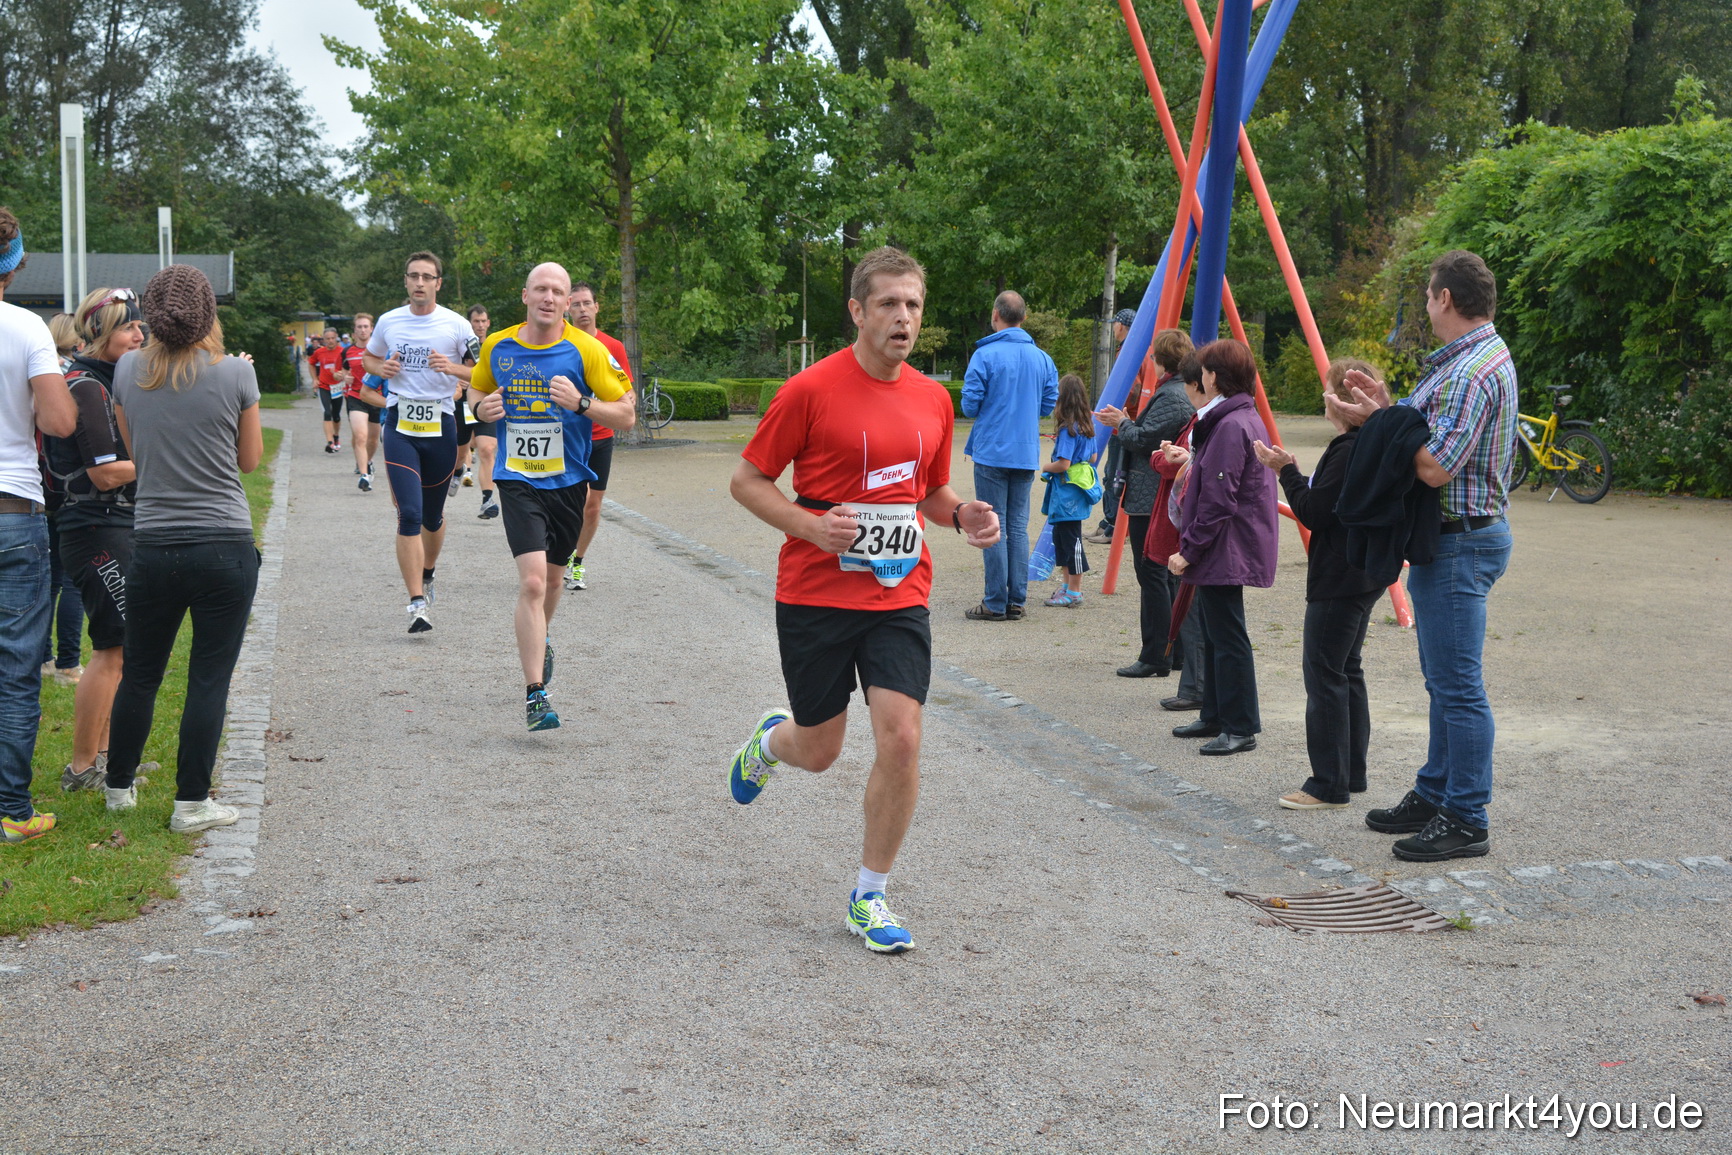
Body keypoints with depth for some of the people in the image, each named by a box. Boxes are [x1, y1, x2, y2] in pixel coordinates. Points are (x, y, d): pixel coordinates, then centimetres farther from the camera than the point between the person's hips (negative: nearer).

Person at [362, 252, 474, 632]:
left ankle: (426, 575, 41)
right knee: (409, 514, -13)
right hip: (400, 425, 0)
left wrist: (452, 368, -17)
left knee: (432, 516, 12)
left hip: (441, 426, 0)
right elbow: (368, 356, 22)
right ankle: (417, 603, -14)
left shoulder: (456, 325, -1)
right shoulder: (388, 322, 6)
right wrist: (381, 368, 0)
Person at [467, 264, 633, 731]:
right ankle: (534, 693, -15)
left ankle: (540, 641, 51)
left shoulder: (586, 350, -7)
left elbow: (626, 414, -6)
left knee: (551, 578, 18)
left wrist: (581, 403, -23)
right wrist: (483, 407, -4)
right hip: (517, 480, -1)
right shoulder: (497, 347, 0)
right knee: (532, 581, -17)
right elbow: (476, 390, 19)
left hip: (568, 482, 1)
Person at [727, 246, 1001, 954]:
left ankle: (869, 897, 8)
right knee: (818, 751, 9)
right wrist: (812, 526, -20)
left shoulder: (933, 400, 6)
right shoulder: (811, 390, -9)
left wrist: (962, 515, -2)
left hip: (900, 597, 3)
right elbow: (746, 480, -4)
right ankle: (769, 741, 49)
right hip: (815, 597, -3)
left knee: (901, 740, -11)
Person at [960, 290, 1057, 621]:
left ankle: (995, 603, 0)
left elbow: (969, 404, -11)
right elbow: (1049, 404, 8)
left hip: (992, 452, -5)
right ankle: (1017, 601, 11)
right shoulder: (1042, 358, 5)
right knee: (1019, 526, 11)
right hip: (1027, 454, 5)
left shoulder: (985, 355, -11)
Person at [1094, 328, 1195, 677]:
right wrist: (1126, 422, 17)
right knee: (1168, 576, 15)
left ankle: (1156, 657, -5)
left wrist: (1122, 423, -4)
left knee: (1152, 576, -7)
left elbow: (1144, 439, -21)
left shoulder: (1170, 396, -18)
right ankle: (1176, 650, 21)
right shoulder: (1183, 391, 15)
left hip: (1151, 501, -11)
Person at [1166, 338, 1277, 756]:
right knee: (1214, 632, 17)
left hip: (1225, 550, -11)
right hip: (1224, 551, 11)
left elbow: (1218, 501, -22)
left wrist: (1189, 550, -18)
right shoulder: (1246, 419, 14)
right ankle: (1215, 717, 26)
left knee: (1227, 637, -5)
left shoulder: (1231, 426, -19)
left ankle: (1241, 728, 0)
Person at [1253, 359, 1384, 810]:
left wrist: (1286, 471, -11)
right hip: (1363, 576, 11)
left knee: (1324, 673, -5)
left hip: (1338, 582, -11)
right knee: (1346, 671, 16)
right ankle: (1352, 774, 22)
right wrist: (1291, 472, 9)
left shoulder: (1348, 452, -20)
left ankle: (1329, 784, -2)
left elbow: (1314, 513, -21)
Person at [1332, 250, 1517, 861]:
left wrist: (1377, 420, -15)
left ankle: (1467, 822, -1)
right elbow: (1428, 434, 15)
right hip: (1448, 538, 11)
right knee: (1444, 680, 18)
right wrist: (1385, 407, 4)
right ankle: (1434, 795, 29)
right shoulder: (1465, 360, 15)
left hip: (1461, 541, -11)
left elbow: (1435, 467, -24)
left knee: (1458, 685, -6)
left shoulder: (1474, 371, -20)